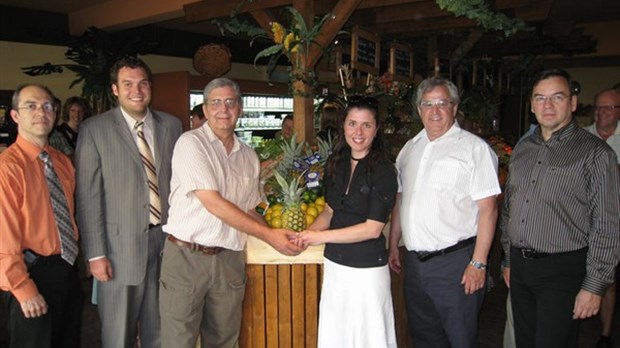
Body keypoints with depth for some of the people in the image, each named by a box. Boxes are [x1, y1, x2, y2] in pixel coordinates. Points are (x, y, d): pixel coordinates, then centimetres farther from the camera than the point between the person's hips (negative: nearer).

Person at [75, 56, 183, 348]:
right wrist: (95, 254, -9)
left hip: (166, 240, 3)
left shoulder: (171, 125, 6)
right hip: (120, 247, -3)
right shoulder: (94, 129, -4)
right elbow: (88, 196, -6)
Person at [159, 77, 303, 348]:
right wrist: (268, 235, -17)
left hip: (230, 260, 5)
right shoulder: (191, 143, -8)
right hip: (186, 256, -5)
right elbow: (213, 203, -17)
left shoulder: (249, 156, 11)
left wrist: (278, 235, 1)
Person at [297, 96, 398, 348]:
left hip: (366, 269, -6)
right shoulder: (336, 163, 5)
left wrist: (320, 236, -17)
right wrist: (306, 234, -5)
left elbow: (373, 228, -17)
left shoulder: (384, 171, -14)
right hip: (334, 265, 6)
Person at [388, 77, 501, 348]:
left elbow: (487, 209, -12)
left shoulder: (474, 148, -8)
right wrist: (393, 245, 15)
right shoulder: (410, 149, 11)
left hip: (455, 261, -5)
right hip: (414, 261, 6)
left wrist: (478, 263, -16)